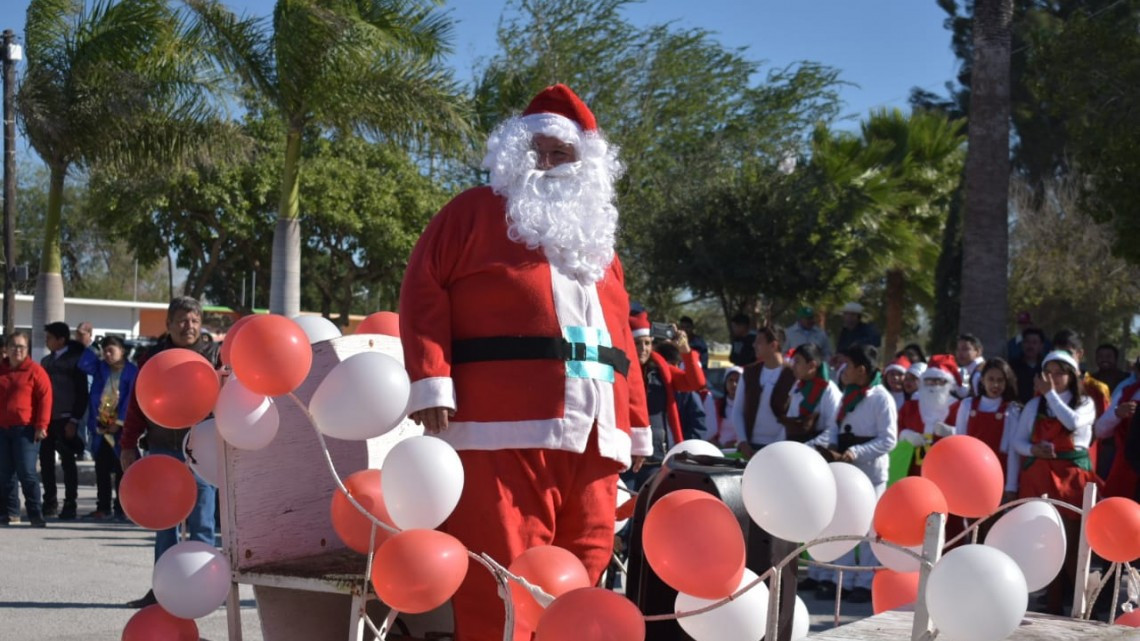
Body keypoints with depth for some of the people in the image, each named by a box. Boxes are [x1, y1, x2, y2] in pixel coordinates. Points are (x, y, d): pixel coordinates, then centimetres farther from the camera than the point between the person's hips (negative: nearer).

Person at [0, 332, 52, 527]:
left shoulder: (35, 370, -3)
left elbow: (45, 399, -8)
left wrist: (41, 425, -14)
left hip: (25, 429, -5)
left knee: (26, 473, -9)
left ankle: (35, 514, -4)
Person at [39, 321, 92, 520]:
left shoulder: (75, 360, -3)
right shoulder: (46, 361, 16)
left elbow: (82, 393, -7)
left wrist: (74, 420, -13)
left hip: (65, 420, -6)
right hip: (47, 419, 6)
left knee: (68, 462, -2)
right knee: (46, 461, 6)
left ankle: (70, 504, 1)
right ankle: (50, 502, 16)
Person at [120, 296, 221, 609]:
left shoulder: (214, 355, 2)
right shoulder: (153, 358, 9)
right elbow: (136, 404, 11)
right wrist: (128, 445, 7)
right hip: (162, 450, 3)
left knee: (201, 523, -1)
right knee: (164, 523, 9)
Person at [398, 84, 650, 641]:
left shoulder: (597, 239, 26)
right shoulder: (476, 211, 9)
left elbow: (620, 338, 25)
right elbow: (424, 292, -1)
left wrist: (637, 424, 20)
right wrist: (430, 382, -13)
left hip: (592, 437, 6)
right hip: (505, 430, -6)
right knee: (499, 585, -10)